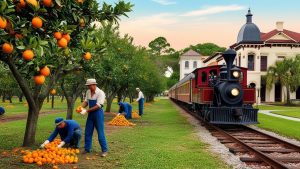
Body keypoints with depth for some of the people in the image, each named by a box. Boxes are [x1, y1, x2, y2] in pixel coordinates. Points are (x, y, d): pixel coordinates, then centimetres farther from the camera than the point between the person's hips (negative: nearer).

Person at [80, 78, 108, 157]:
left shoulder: (100, 93, -17)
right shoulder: (88, 92, 5)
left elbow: (98, 106, -21)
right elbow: (86, 101, 12)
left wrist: (87, 110, -22)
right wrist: (81, 107, -8)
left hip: (98, 113, -7)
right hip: (90, 113, 7)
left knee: (100, 133, -3)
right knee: (88, 132, 11)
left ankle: (104, 150, 7)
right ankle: (87, 149, 23)